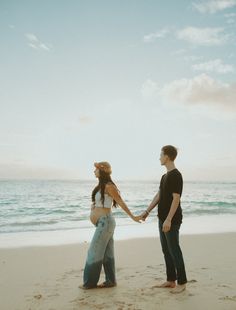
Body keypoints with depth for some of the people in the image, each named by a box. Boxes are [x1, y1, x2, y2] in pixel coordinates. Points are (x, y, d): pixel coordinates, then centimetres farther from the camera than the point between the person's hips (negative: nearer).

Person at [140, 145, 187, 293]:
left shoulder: (176, 175, -14)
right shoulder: (165, 176, 13)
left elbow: (176, 199, -19)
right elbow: (159, 195, 18)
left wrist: (169, 219, -22)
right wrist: (147, 211, 18)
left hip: (172, 220, -9)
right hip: (163, 219, 9)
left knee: (174, 250, -1)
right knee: (166, 250, 13)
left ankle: (182, 282, 12)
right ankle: (171, 280, 23)